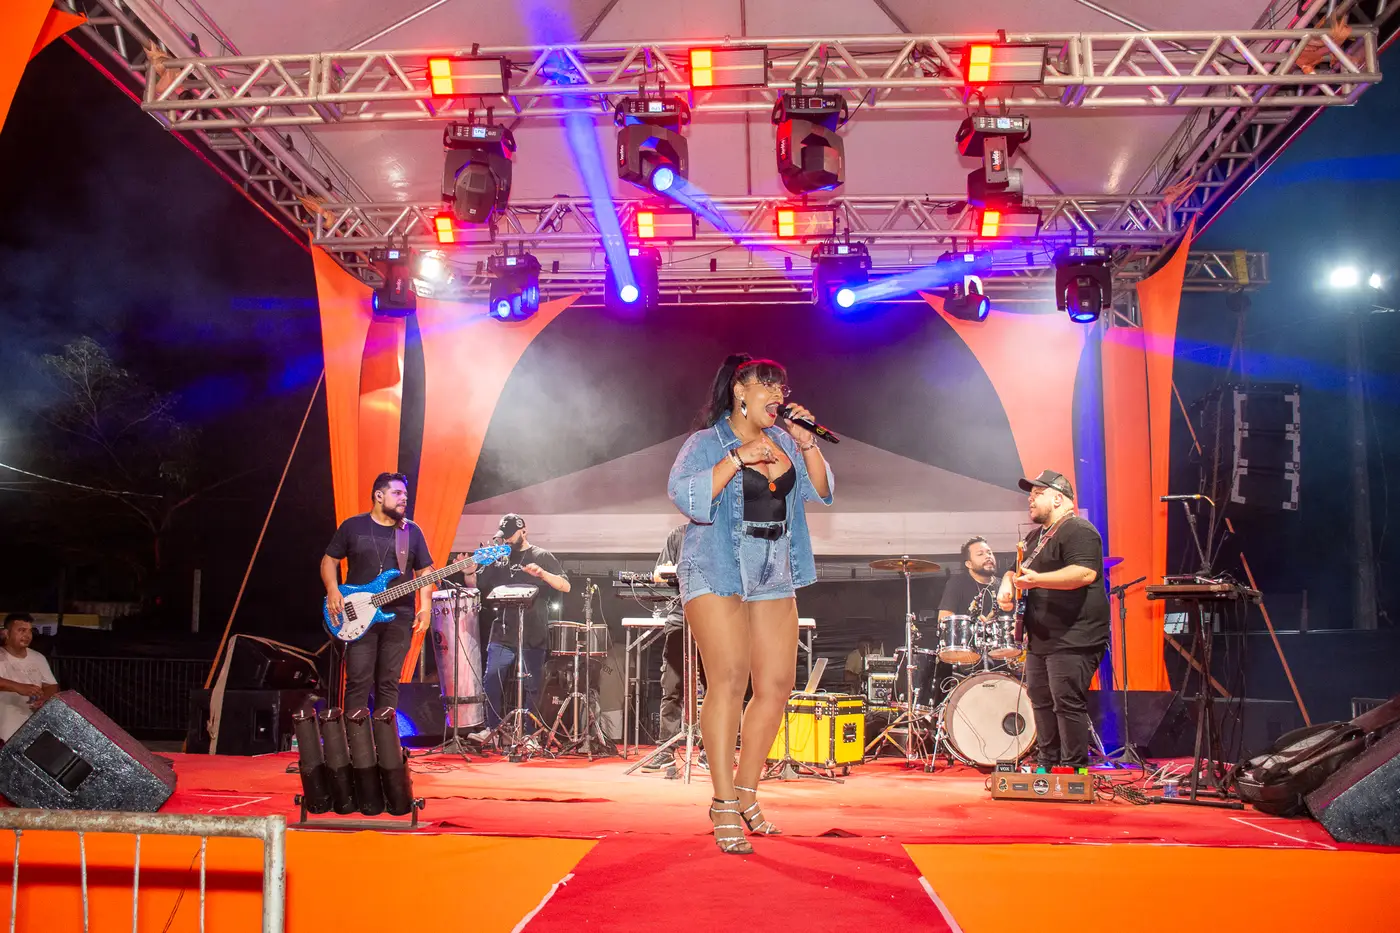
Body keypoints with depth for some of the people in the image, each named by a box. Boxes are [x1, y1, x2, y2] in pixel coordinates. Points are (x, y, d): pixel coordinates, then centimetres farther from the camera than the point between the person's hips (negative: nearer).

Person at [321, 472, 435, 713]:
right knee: (358, 681, -6)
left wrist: (425, 606, -4)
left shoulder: (412, 532, 8)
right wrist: (332, 591, -9)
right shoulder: (353, 526, 4)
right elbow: (329, 560, 8)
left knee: (389, 683, 4)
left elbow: (425, 571, 9)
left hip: (399, 617, 2)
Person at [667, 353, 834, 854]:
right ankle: (724, 806, -6)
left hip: (775, 580, 6)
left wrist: (806, 445, -4)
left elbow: (821, 492, 9)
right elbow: (684, 494, -18)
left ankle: (746, 792, 18)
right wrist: (738, 458, -22)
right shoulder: (706, 442, -2)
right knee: (728, 678, -12)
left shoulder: (783, 440, 14)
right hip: (716, 573, -6)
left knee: (777, 685, 3)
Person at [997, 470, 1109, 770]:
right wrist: (1008, 582, 7)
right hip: (1043, 639, 11)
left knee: (1068, 704, -11)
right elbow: (1018, 567, 31)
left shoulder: (1078, 531, -12)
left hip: (1073, 640, -10)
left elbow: (1085, 573, -26)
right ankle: (1046, 766, 24)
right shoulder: (1037, 536, 21)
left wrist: (1038, 580, -34)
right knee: (1041, 701, 14)